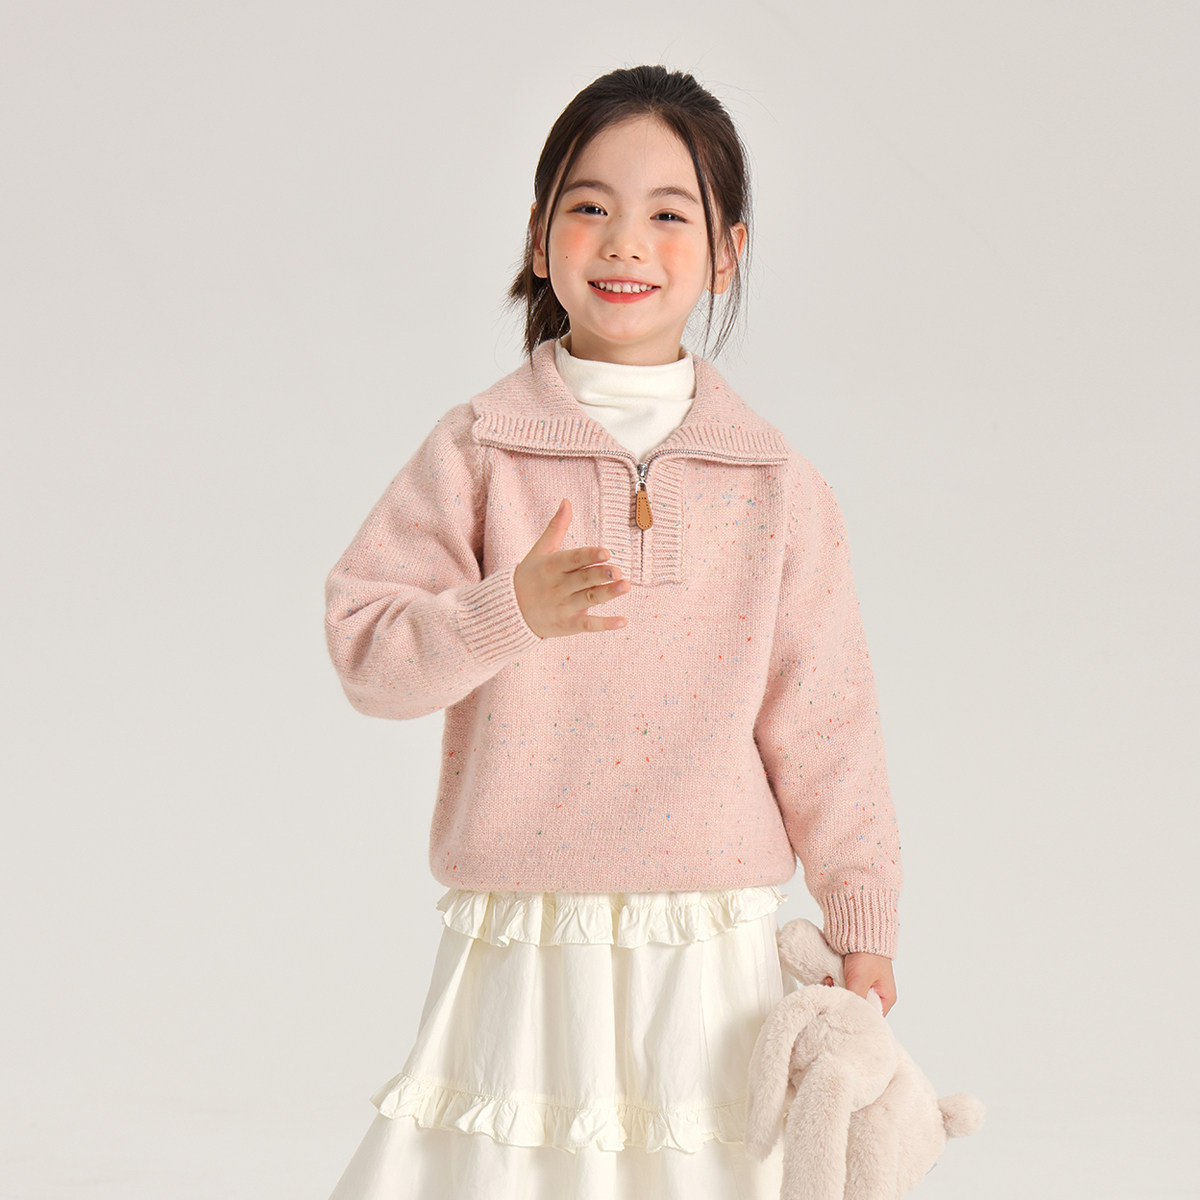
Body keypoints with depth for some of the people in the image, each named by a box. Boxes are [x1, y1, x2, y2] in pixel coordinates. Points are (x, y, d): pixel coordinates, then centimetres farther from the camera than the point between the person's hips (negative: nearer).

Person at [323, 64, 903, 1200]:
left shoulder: (777, 485, 3)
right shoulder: (477, 452, 1)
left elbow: (821, 717, 5)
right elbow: (365, 647, -3)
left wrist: (860, 921, 6)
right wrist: (511, 611, -19)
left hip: (712, 955, 1)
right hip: (522, 944, 0)